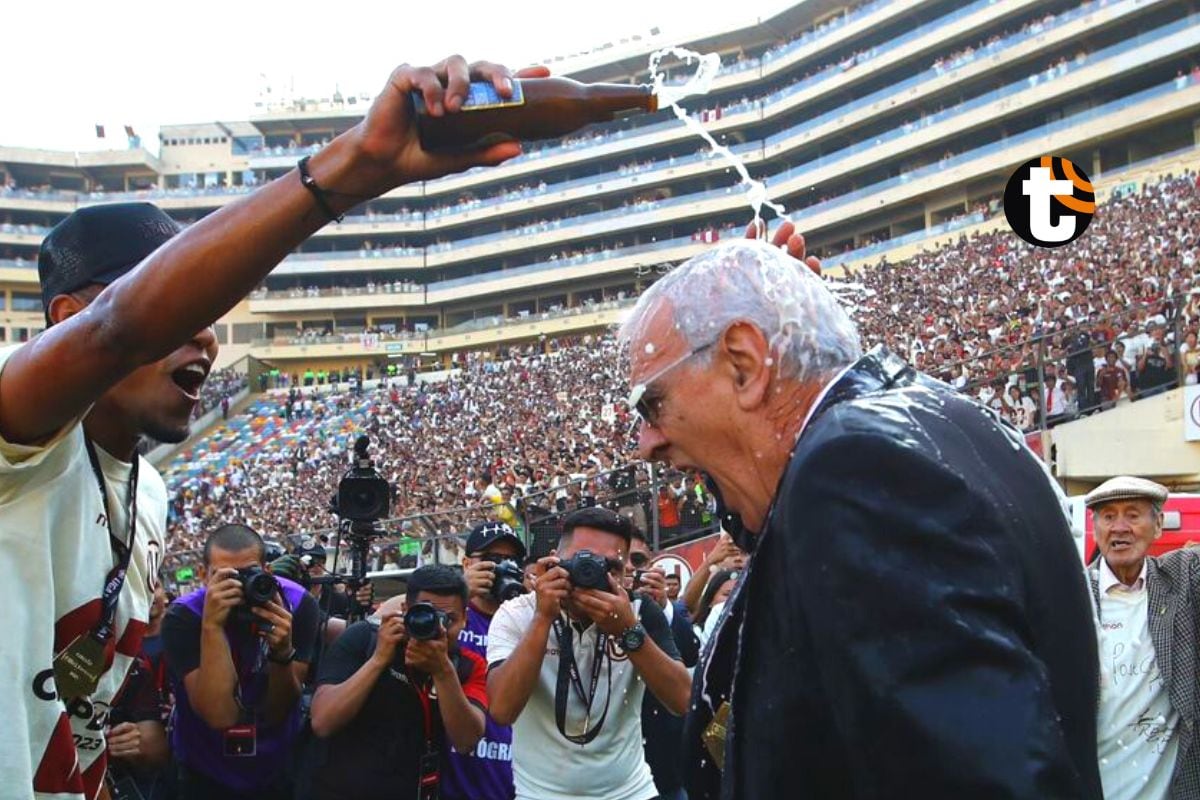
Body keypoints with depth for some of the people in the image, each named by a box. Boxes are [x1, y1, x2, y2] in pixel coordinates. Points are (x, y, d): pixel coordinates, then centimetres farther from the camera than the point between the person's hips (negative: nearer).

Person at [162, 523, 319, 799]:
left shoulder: (297, 604, -16)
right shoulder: (184, 616, -21)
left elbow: (277, 713, -13)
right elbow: (220, 715, -29)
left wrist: (282, 652, -31)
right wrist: (211, 626, -36)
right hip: (206, 777, -2)